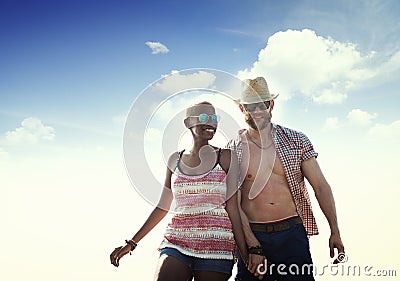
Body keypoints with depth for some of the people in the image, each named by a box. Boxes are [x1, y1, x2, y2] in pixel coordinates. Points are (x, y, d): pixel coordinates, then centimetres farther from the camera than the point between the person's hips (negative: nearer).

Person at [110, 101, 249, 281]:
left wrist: (246, 255, -3)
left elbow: (232, 209, 0)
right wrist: (132, 243, 13)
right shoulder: (175, 159, 9)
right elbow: (162, 207, 13)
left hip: (216, 246, -1)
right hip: (177, 242, 2)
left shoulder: (226, 157, 2)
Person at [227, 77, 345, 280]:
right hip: (252, 236, 0)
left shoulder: (296, 140, 5)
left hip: (293, 234, 1)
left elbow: (320, 186, 5)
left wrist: (335, 231, -2)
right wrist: (253, 246, -13)